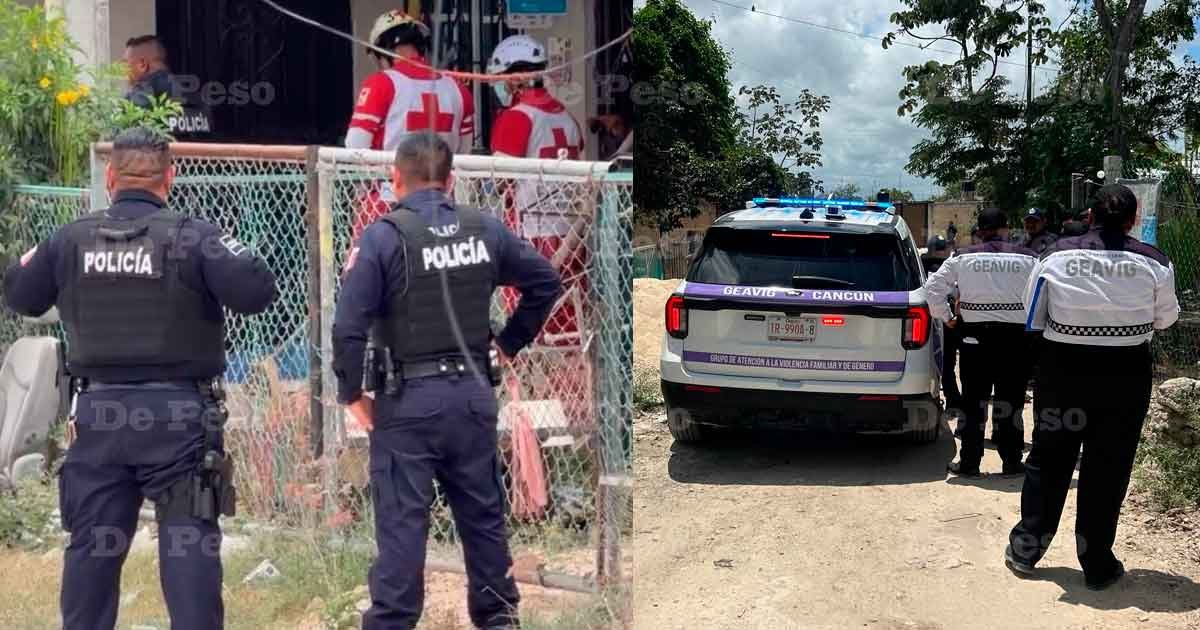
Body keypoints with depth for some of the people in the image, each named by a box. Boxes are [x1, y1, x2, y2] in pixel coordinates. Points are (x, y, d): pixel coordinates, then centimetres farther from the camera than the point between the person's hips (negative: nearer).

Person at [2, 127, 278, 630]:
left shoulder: (70, 239, 2)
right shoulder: (192, 236, -11)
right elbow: (257, 292, -17)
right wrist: (233, 258, 4)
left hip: (98, 411, 4)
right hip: (177, 411, -4)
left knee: (91, 544, 16)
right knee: (188, 542, 2)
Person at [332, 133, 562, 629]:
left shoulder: (384, 236, -12)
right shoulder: (485, 229, 2)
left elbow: (348, 327, -17)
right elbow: (546, 282, 11)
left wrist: (351, 392, -4)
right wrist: (510, 341, 17)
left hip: (407, 399, -4)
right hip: (473, 393, 5)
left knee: (402, 520, 3)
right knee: (482, 512, 17)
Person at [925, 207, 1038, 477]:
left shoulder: (963, 257, 0)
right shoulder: (1028, 258, -2)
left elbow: (933, 286, 0)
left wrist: (945, 317, 10)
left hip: (974, 336, 0)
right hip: (1015, 336, 0)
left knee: (973, 402, 7)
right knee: (1010, 402, 9)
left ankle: (969, 462, 11)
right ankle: (1011, 462, 16)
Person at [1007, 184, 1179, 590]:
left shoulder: (1059, 256, -7)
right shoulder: (1152, 262, -7)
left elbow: (1034, 316, 1)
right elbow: (1166, 318, 6)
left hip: (1063, 372, 1)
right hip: (1125, 377, 0)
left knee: (1048, 461, 14)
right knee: (1107, 469, 9)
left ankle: (1025, 550, 21)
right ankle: (1097, 566, 18)